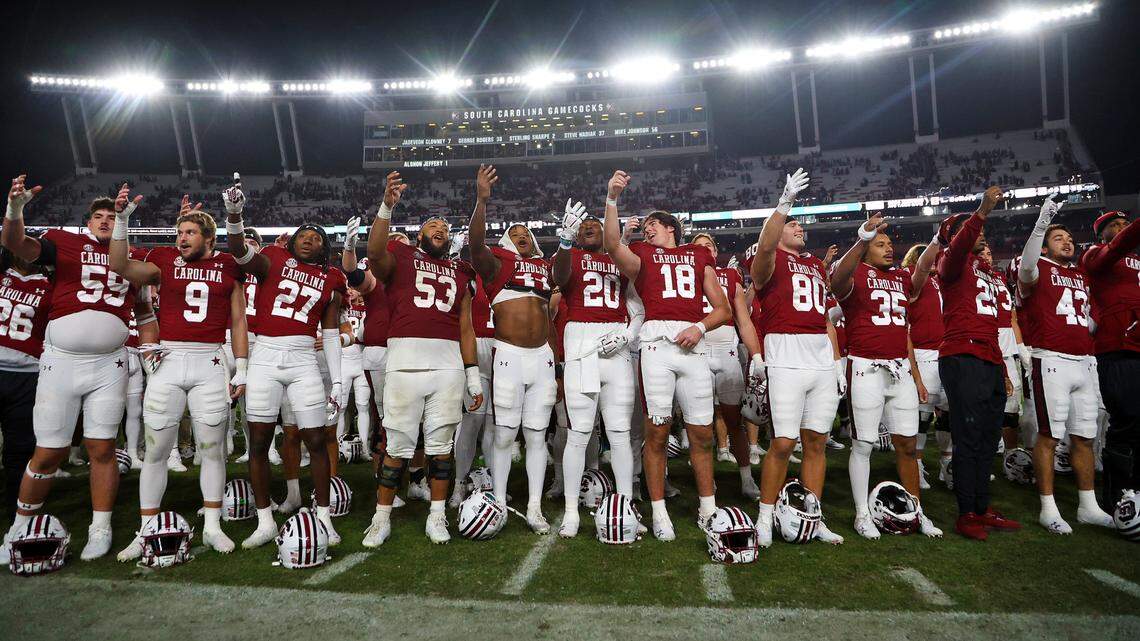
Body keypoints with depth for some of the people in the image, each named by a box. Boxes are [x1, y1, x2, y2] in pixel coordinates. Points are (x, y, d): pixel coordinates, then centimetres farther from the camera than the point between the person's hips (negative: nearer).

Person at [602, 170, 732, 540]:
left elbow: (723, 309, 16)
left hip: (694, 344, 2)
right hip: (657, 340, -1)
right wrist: (612, 199, -12)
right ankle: (659, 513, 7)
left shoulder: (699, 256, 21)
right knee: (656, 431, -3)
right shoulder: (641, 255, 17)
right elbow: (612, 244, -7)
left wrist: (700, 327, -3)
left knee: (702, 433, 4)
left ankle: (708, 510, 18)